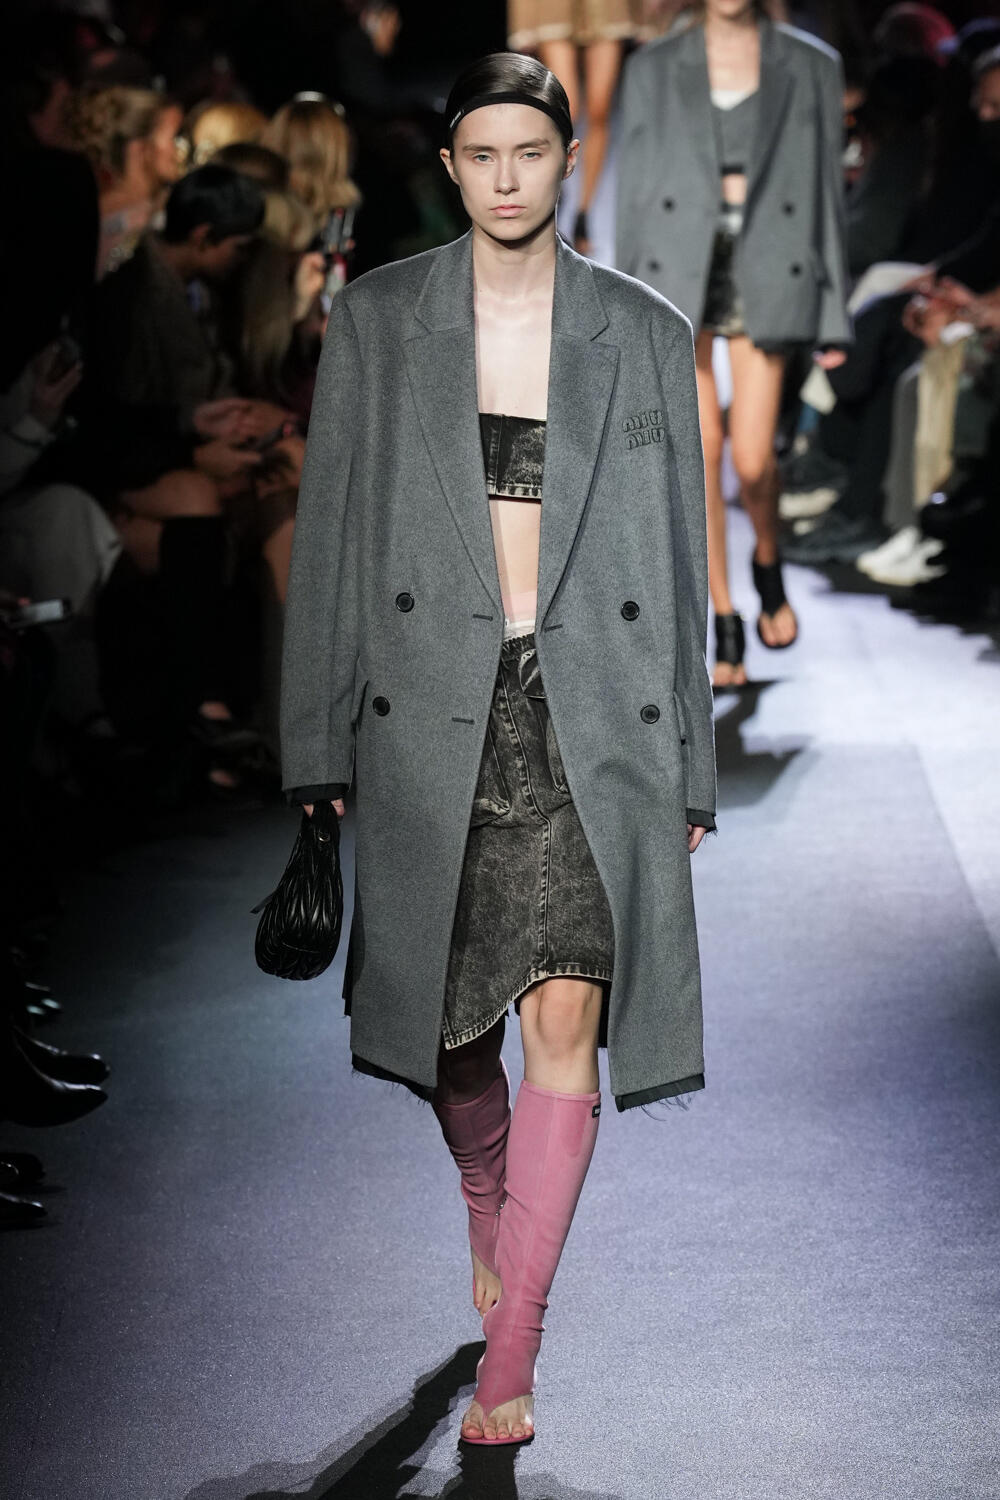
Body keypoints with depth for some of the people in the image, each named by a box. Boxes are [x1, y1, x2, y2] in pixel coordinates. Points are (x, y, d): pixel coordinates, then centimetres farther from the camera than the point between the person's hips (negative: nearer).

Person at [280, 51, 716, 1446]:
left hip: (591, 711, 0)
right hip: (433, 709, 1)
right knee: (450, 1018, 10)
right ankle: (488, 1201, 43)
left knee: (567, 1016, -8)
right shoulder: (377, 319, 4)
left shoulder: (645, 335, 5)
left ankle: (510, 1358, -1)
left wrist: (688, 769, 7)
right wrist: (320, 748, 1)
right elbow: (329, 538, 5)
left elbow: (681, 557, 9)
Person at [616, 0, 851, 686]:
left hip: (767, 272, -1)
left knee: (753, 457, -6)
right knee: (700, 450, -2)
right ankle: (725, 624, 10)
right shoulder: (654, 68, 6)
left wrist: (833, 314, 3)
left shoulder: (812, 66, 5)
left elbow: (827, 189, 6)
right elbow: (635, 186, 8)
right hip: (678, 272, 1)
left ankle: (769, 564, 27)